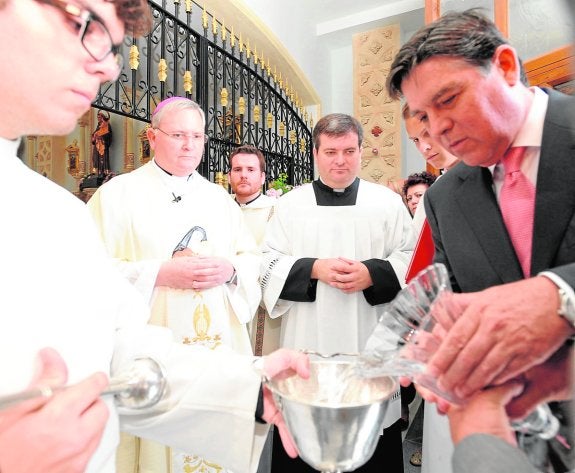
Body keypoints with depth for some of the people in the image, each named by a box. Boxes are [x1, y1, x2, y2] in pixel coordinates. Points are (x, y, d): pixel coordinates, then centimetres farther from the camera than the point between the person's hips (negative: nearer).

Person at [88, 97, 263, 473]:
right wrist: (160, 273, -18)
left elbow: (254, 259, 12)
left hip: (219, 343, 4)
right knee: (158, 434, 7)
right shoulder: (118, 193, -1)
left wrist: (229, 270, -9)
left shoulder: (219, 197, 12)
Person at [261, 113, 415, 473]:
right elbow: (270, 265, 2)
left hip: (370, 342, 0)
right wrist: (314, 268, -13)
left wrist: (372, 273, -14)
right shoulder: (291, 204, 5)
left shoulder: (388, 201, 5)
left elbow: (411, 260, 4)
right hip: (308, 342, 0)